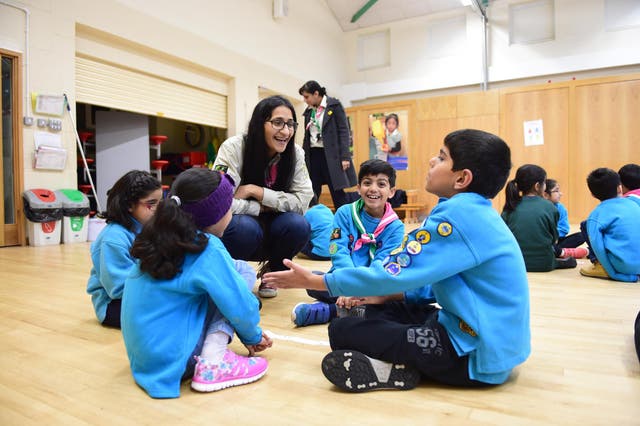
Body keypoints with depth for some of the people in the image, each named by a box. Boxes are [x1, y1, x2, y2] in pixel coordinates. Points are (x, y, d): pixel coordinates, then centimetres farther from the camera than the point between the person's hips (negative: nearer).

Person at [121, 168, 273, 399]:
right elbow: (240, 306, -14)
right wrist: (253, 336, 9)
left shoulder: (161, 239, 4)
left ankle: (209, 356, 7)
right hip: (174, 361, -8)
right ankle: (213, 365, -10)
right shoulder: (207, 250, -19)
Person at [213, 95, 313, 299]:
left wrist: (255, 190, -24)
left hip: (269, 232, 3)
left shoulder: (296, 153, -10)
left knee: (298, 225, -28)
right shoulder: (234, 147, -20)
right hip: (238, 229, -2)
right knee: (245, 227, -36)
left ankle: (270, 272, 5)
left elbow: (302, 201, -17)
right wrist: (262, 207, -19)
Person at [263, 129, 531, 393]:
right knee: (379, 310, 17)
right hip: (477, 329, 10)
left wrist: (315, 281, -12)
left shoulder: (459, 213, -22)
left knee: (342, 331, -13)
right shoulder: (476, 212, 8)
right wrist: (389, 292, 12)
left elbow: (393, 272, -21)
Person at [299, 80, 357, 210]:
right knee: (311, 194, 4)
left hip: (331, 155, -5)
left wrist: (345, 156, -15)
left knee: (337, 192, -3)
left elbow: (344, 131, -8)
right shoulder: (309, 111, 13)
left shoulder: (334, 105, -2)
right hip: (313, 154, 5)